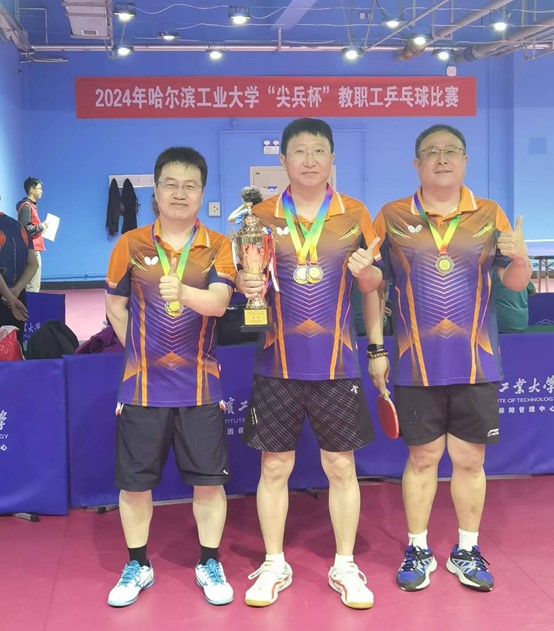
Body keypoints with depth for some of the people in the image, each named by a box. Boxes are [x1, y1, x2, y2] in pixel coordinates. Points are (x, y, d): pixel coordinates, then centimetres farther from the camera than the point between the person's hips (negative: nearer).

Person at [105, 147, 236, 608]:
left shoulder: (218, 247, -2)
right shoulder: (130, 245, 0)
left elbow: (219, 302, -18)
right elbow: (116, 305, 9)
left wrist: (182, 291, -37)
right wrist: (140, 352, 6)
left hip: (200, 385, 0)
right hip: (142, 385, 1)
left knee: (209, 480, 6)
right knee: (134, 481, 8)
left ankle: (209, 564, 24)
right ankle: (138, 566, 27)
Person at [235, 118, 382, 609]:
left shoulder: (354, 214, 2)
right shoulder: (261, 216, 1)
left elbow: (374, 283, 6)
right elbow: (245, 277, 6)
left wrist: (365, 271, -17)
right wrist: (245, 284, -17)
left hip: (336, 362, 0)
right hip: (278, 363, 0)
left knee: (341, 466, 7)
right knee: (274, 466, 7)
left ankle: (345, 567, 23)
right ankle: (274, 565, 24)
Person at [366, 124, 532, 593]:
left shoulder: (490, 215, 3)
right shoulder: (392, 217, 1)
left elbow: (514, 282, 4)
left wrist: (520, 259, -19)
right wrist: (376, 349, -1)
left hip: (476, 362, 1)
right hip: (417, 364, -1)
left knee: (470, 459, 8)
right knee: (422, 458, 8)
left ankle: (467, 551, 23)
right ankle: (418, 551, 22)